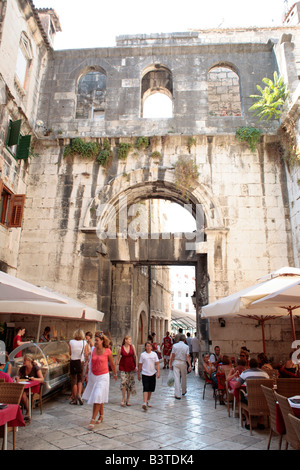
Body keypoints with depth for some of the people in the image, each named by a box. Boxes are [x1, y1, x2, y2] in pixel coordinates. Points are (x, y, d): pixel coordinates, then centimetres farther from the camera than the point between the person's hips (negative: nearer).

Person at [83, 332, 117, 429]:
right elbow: (90, 363, 9)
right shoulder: (93, 350, -3)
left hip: (103, 377, -4)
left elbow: (112, 364, 2)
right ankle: (101, 415, 34)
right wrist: (87, 373, 14)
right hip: (93, 376, 4)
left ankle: (93, 420, -1)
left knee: (97, 398, -8)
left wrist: (115, 374, 13)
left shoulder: (108, 351, -11)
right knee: (99, 398, 16)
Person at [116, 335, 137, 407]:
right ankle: (123, 399, 4)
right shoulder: (121, 348, -7)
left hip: (131, 367, 2)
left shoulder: (132, 346, -2)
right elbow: (117, 358, -1)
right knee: (123, 382, -12)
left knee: (130, 383, 6)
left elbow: (135, 356, 4)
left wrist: (136, 366, 1)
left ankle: (127, 400, 20)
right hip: (123, 367, -2)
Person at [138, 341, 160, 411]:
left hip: (152, 374, 3)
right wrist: (138, 374, 7)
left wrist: (158, 372, -9)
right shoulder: (143, 354, -2)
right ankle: (144, 403, -15)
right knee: (145, 389, -12)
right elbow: (140, 365, 4)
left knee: (151, 389, 12)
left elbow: (157, 364, 2)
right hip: (145, 374, -3)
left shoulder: (154, 354, 2)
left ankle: (148, 401, 30)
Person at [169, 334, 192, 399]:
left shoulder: (174, 345, -3)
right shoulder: (186, 346, -5)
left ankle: (178, 394, -2)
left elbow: (172, 356, -3)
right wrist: (190, 365, -8)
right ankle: (183, 391, 35)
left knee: (177, 378, -1)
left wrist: (171, 364, 4)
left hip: (176, 362, 0)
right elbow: (188, 357, -9)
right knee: (183, 377, 18)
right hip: (183, 363, 1)